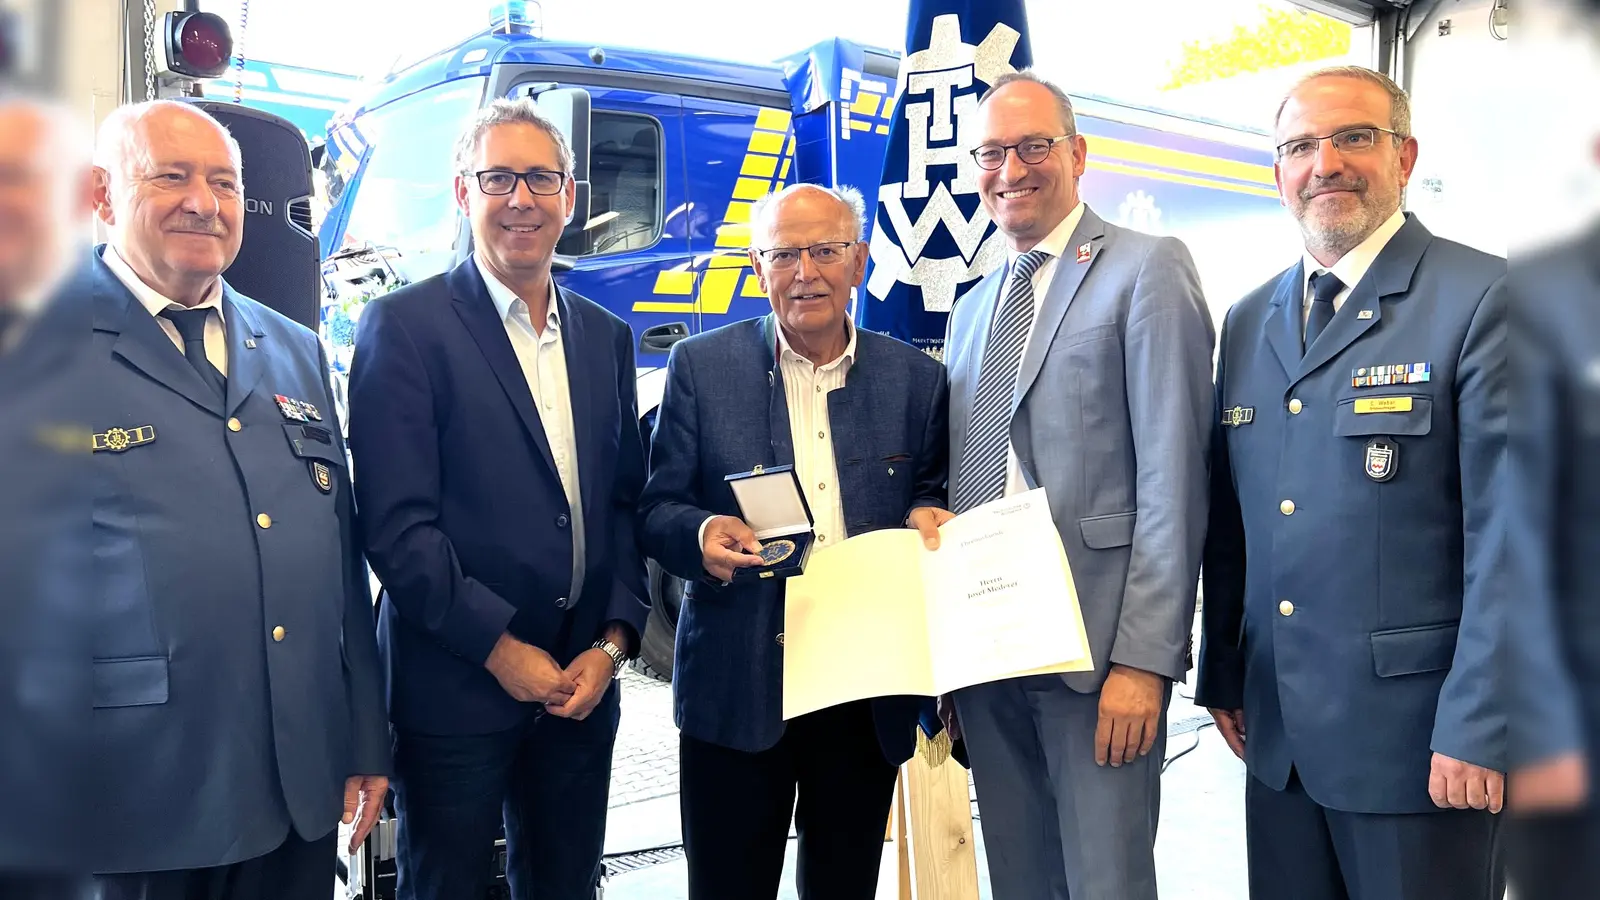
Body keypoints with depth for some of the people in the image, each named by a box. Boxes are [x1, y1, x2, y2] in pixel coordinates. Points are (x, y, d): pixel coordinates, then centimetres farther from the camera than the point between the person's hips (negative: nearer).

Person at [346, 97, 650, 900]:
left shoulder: (605, 336, 11)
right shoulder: (404, 326, -7)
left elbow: (625, 504, 11)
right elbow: (396, 524, -13)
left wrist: (613, 641, -1)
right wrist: (500, 649, -14)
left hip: (582, 683, 5)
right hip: (456, 685, -5)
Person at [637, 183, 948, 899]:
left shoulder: (916, 379, 4)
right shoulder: (700, 368, 0)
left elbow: (932, 499, 12)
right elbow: (657, 510, 0)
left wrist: (929, 519, -11)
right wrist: (701, 535, -21)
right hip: (736, 693, -1)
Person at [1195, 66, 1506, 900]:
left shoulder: (1485, 301, -8)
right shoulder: (1248, 323, 10)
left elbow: (1509, 535, -13)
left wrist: (1476, 729, -15)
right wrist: (1222, 675, 12)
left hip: (1420, 737, -5)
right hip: (1277, 736, 6)